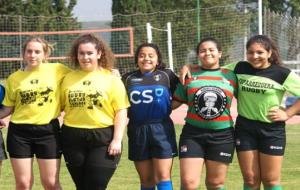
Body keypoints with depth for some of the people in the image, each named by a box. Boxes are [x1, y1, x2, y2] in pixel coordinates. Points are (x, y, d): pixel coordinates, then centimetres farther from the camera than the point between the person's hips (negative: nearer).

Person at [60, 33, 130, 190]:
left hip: (103, 138, -3)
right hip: (73, 138, 3)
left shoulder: (111, 78, -2)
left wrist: (117, 139, -12)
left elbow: (121, 111, -5)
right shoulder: (69, 78, 7)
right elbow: (59, 106, 12)